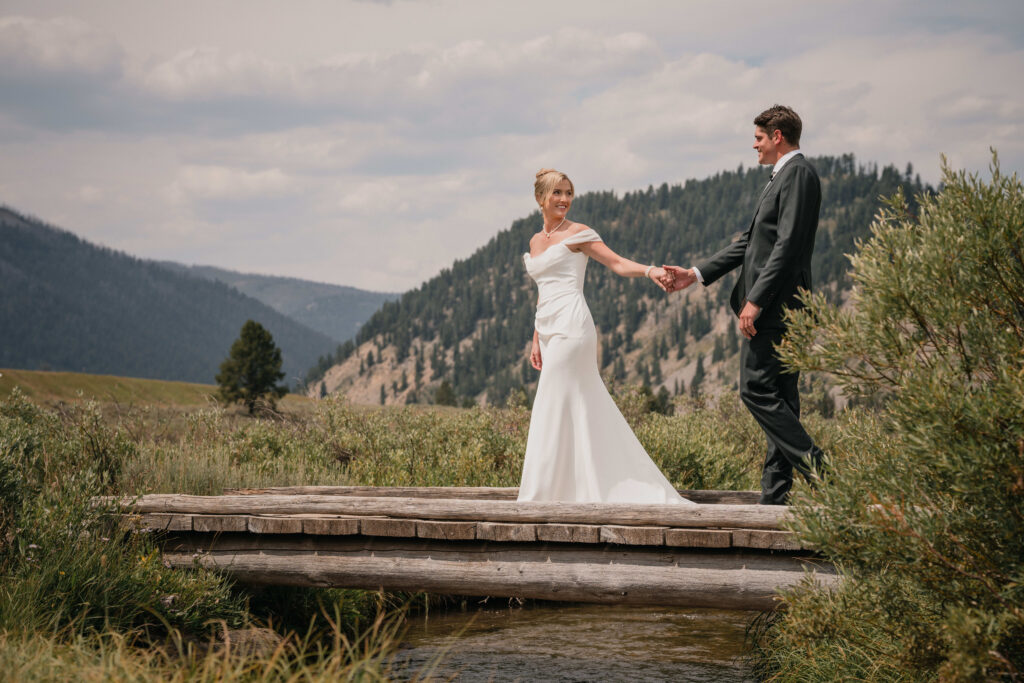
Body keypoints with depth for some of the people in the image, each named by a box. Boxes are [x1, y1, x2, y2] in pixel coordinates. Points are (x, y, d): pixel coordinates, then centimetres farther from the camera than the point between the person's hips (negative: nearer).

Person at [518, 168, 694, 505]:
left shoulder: (576, 234, -1)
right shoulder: (535, 242, 19)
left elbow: (617, 263, -8)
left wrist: (649, 270, -27)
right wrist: (536, 339, 20)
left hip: (571, 326, -7)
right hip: (550, 330, 7)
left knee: (554, 409, -8)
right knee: (582, 408, 8)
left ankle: (541, 493, -6)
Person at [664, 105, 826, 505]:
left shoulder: (798, 174, -10)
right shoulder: (784, 176, 22)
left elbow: (788, 245, -20)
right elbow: (751, 242, 25)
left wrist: (755, 301, -22)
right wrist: (696, 274, 22)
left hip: (774, 305, -10)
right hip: (773, 307, 10)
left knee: (757, 389, -12)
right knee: (777, 396, 7)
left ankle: (816, 466, -13)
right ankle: (776, 493, 8)